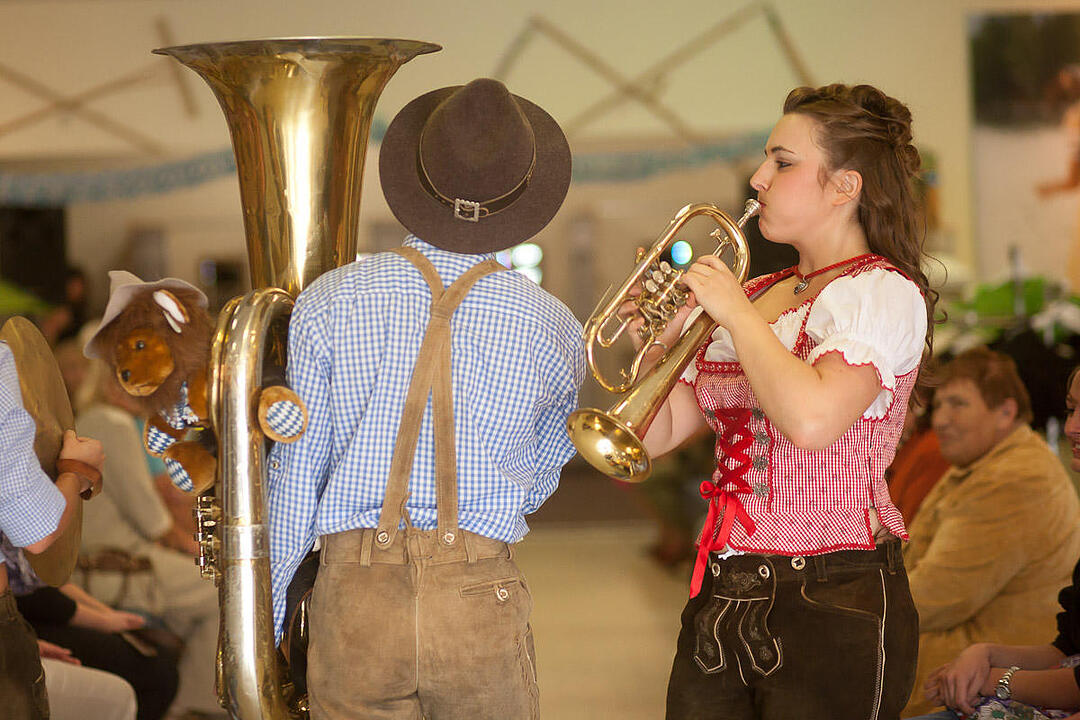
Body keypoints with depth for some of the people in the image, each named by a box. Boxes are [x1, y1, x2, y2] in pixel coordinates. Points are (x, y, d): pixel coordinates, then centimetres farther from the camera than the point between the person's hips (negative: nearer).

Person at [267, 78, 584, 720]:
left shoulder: (327, 304, 0)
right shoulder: (553, 328, 1)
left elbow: (293, 481, 2)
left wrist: (260, 625, 11)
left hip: (354, 595, 0)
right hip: (482, 602, 0)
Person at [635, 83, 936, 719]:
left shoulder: (882, 292, -6)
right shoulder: (753, 296, 16)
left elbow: (811, 419, -25)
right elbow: (656, 435, 17)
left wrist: (737, 311, -12)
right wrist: (660, 342, 0)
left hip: (833, 602, -7)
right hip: (722, 599, 7)